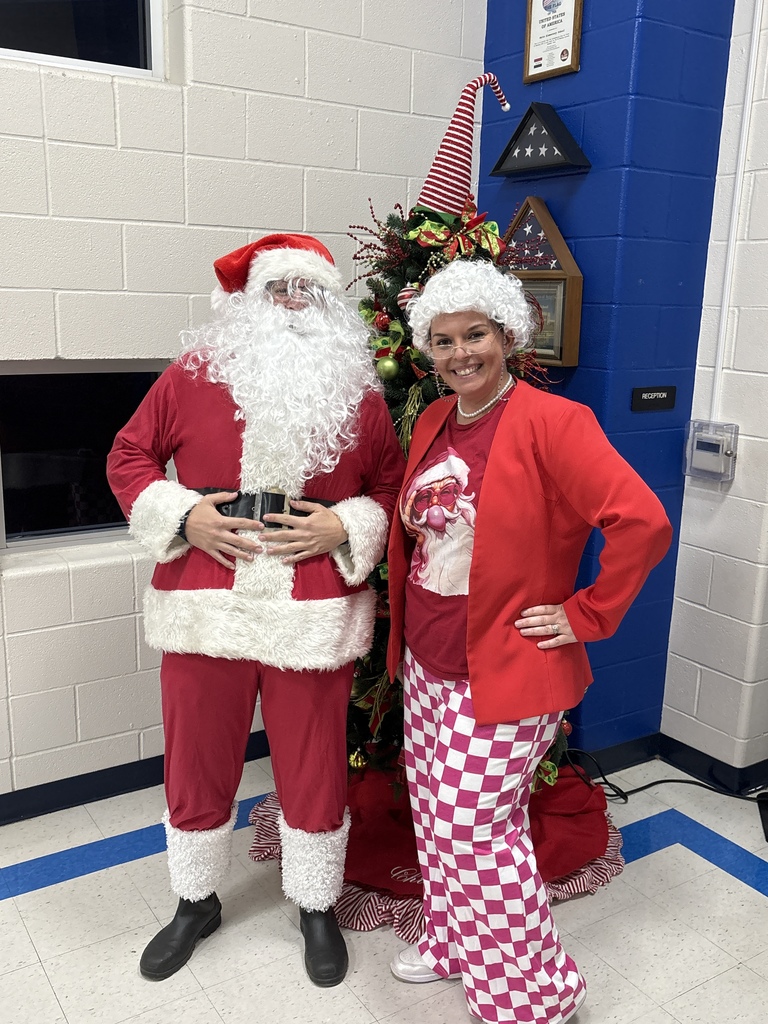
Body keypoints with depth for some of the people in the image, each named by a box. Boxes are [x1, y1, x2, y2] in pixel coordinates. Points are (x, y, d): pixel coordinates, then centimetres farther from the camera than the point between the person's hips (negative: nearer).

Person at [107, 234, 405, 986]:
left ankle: (317, 907, 38)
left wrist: (345, 529, -10)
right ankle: (196, 902, 42)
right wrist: (182, 516, -10)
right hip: (204, 609, 1)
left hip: (314, 618, 0)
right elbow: (130, 455, 6)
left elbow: (390, 489, 8)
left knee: (313, 772, 12)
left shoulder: (360, 394, 3)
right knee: (197, 765, 16)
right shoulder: (193, 374, 1)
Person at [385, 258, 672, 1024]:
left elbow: (642, 523, -24)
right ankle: (450, 943, 43)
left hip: (503, 675, -7)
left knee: (477, 831, 1)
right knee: (437, 817, 18)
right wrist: (404, 627, 13)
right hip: (426, 666, 7)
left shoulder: (551, 422, -17)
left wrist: (585, 615, -17)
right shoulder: (433, 423, 7)